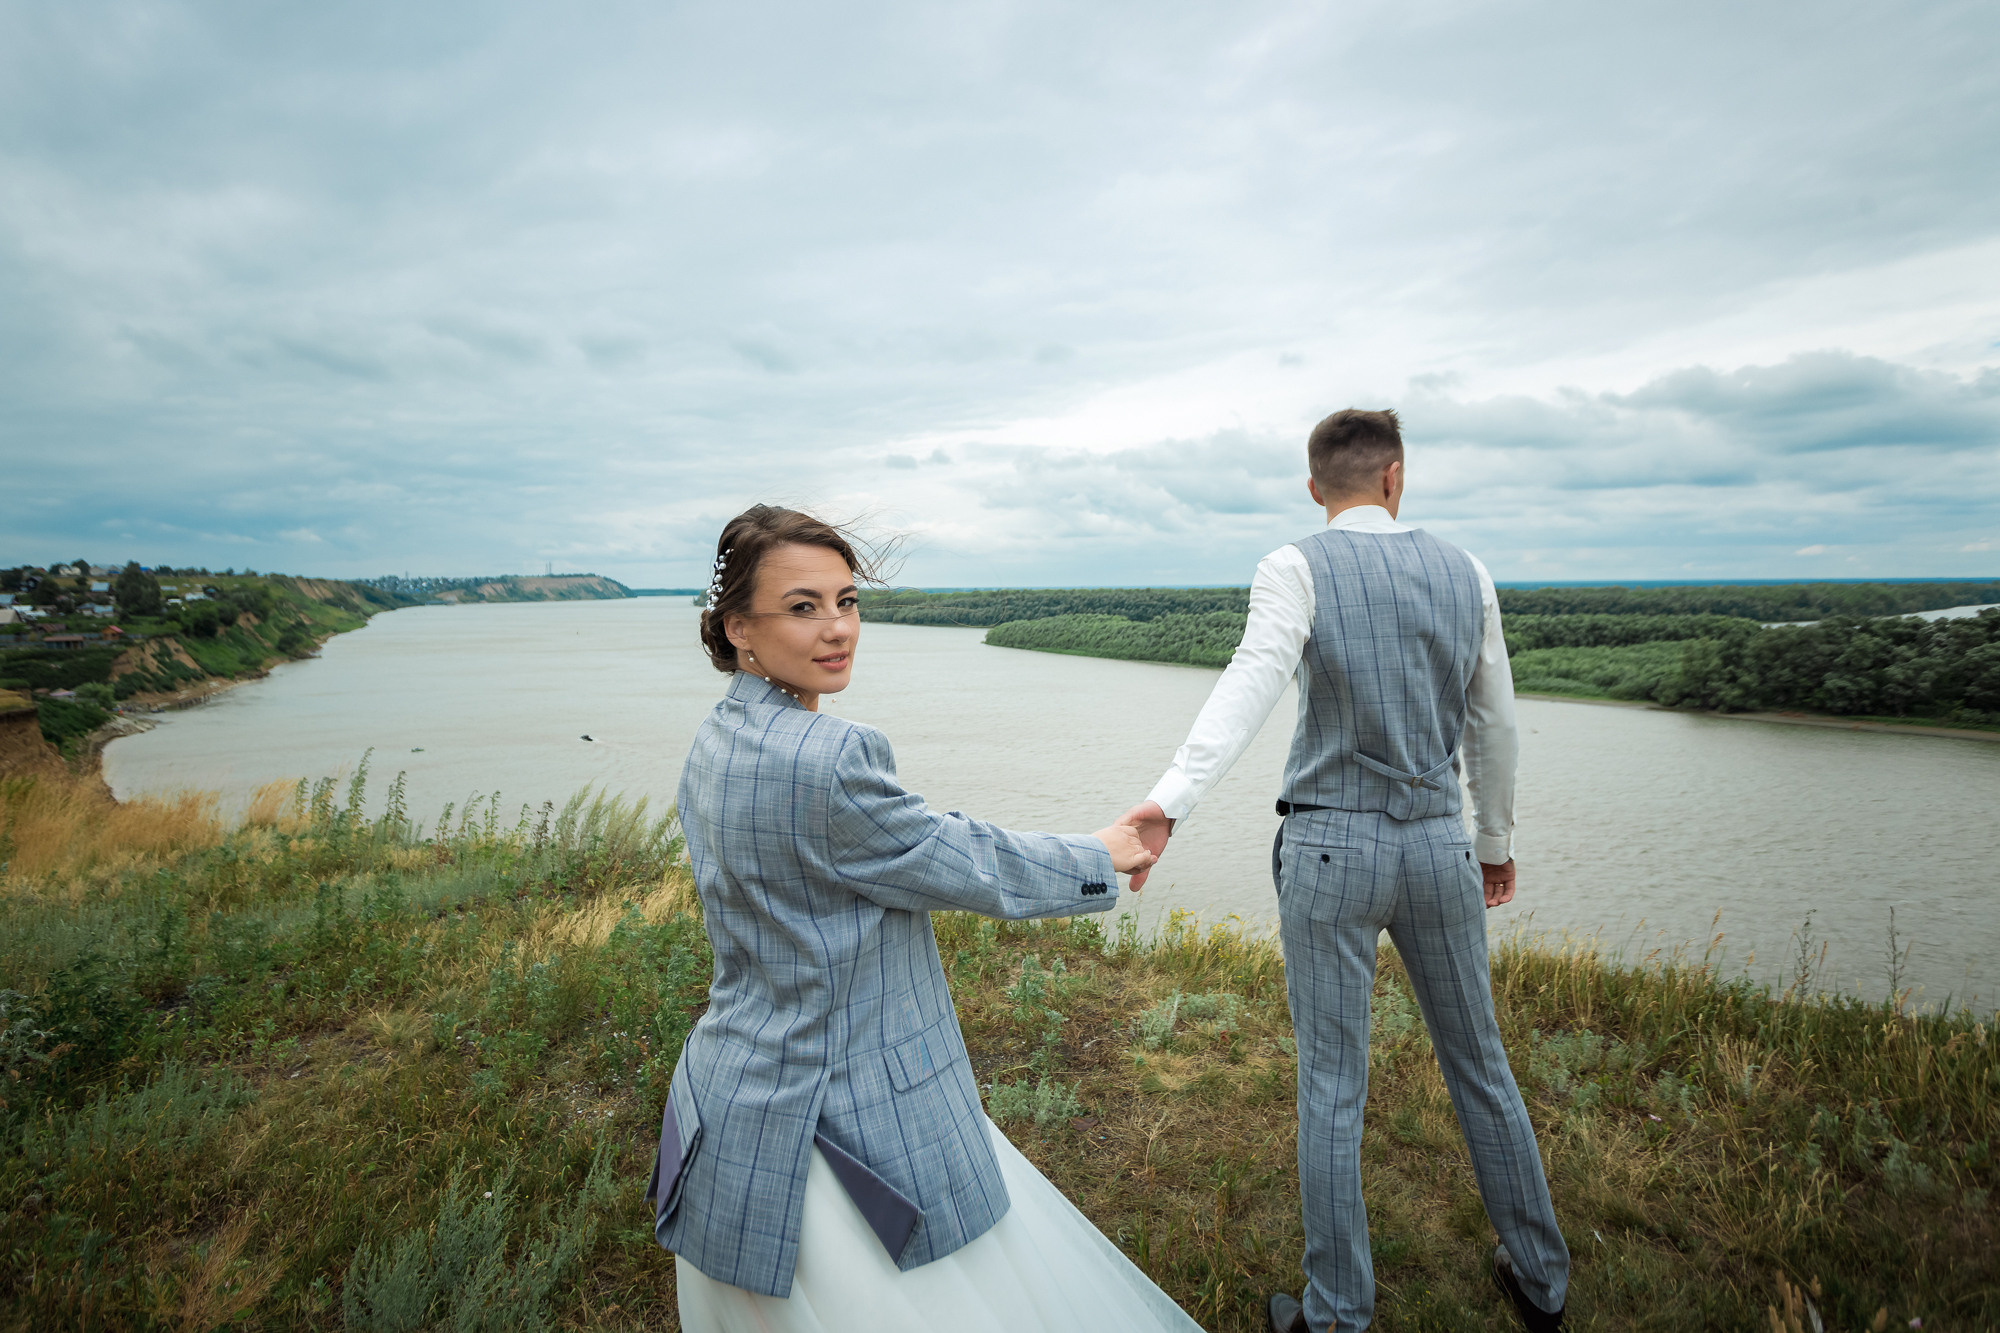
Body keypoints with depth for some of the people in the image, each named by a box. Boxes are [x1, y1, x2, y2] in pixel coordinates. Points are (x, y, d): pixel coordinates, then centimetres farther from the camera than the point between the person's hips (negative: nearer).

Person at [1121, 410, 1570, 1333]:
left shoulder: (1297, 569, -7)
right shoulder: (1465, 574, 5)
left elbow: (1253, 682, -26)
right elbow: (1492, 726, 12)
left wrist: (1168, 801, -37)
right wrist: (1497, 841, 25)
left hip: (1330, 850, -4)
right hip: (1439, 847, 4)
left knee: (1331, 1088, 8)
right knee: (1479, 1066, 21)